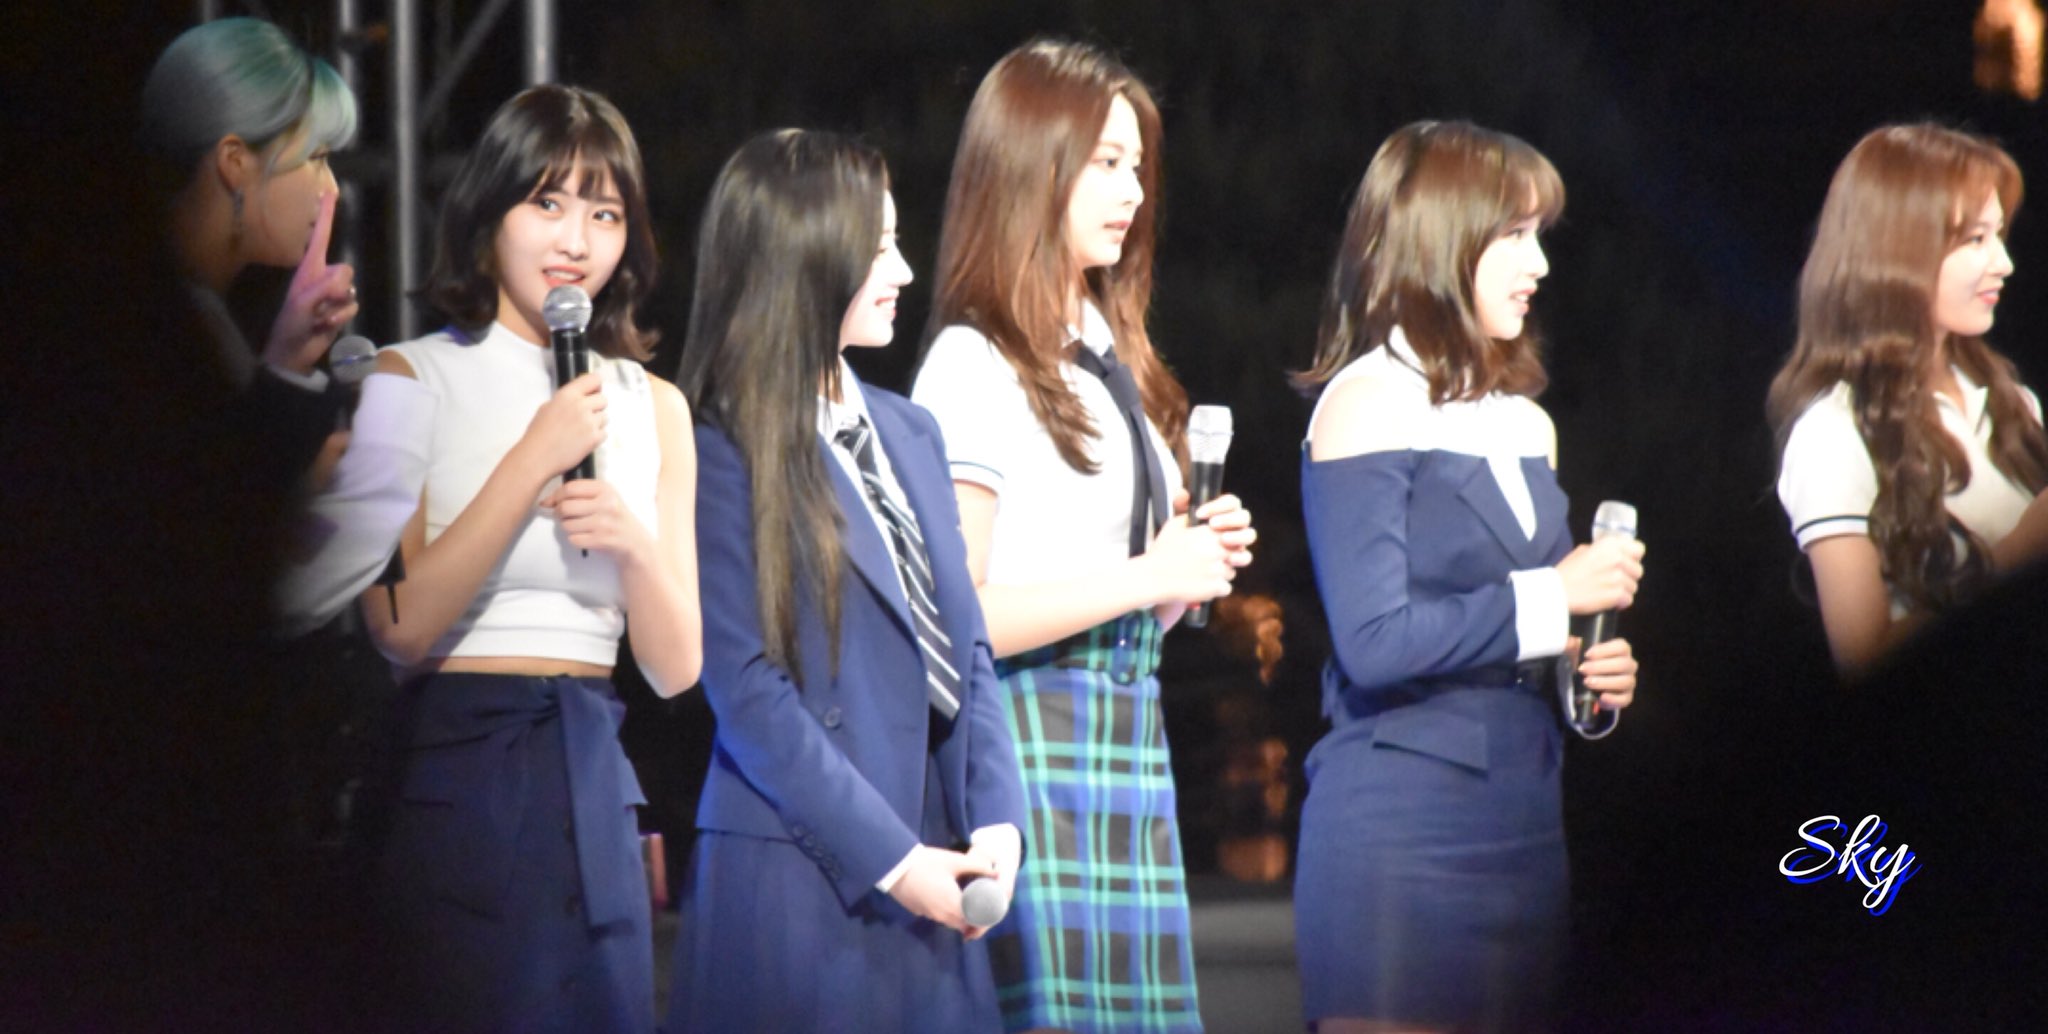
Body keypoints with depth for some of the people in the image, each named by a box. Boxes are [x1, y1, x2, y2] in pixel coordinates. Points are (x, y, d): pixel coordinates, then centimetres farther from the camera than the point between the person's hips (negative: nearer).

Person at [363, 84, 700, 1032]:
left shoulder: (653, 406, 14)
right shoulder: (409, 379, 1)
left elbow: (676, 668, 11)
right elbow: (399, 630, -11)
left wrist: (635, 543, -9)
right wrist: (534, 461, -14)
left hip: (591, 784, 5)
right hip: (455, 767, -4)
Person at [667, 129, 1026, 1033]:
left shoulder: (908, 433, 16)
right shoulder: (724, 457, -7)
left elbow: (964, 644, 15)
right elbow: (749, 694, -11)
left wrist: (995, 821, 1)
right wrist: (892, 859, -13)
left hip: (929, 876, 6)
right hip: (796, 882, -6)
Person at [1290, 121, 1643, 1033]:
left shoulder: (1524, 425, 16)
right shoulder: (1367, 406, -8)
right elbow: (1373, 642, -18)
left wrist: (1597, 667, 5)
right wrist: (1551, 598, -13)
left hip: (1521, 816, 7)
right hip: (1400, 825, -7)